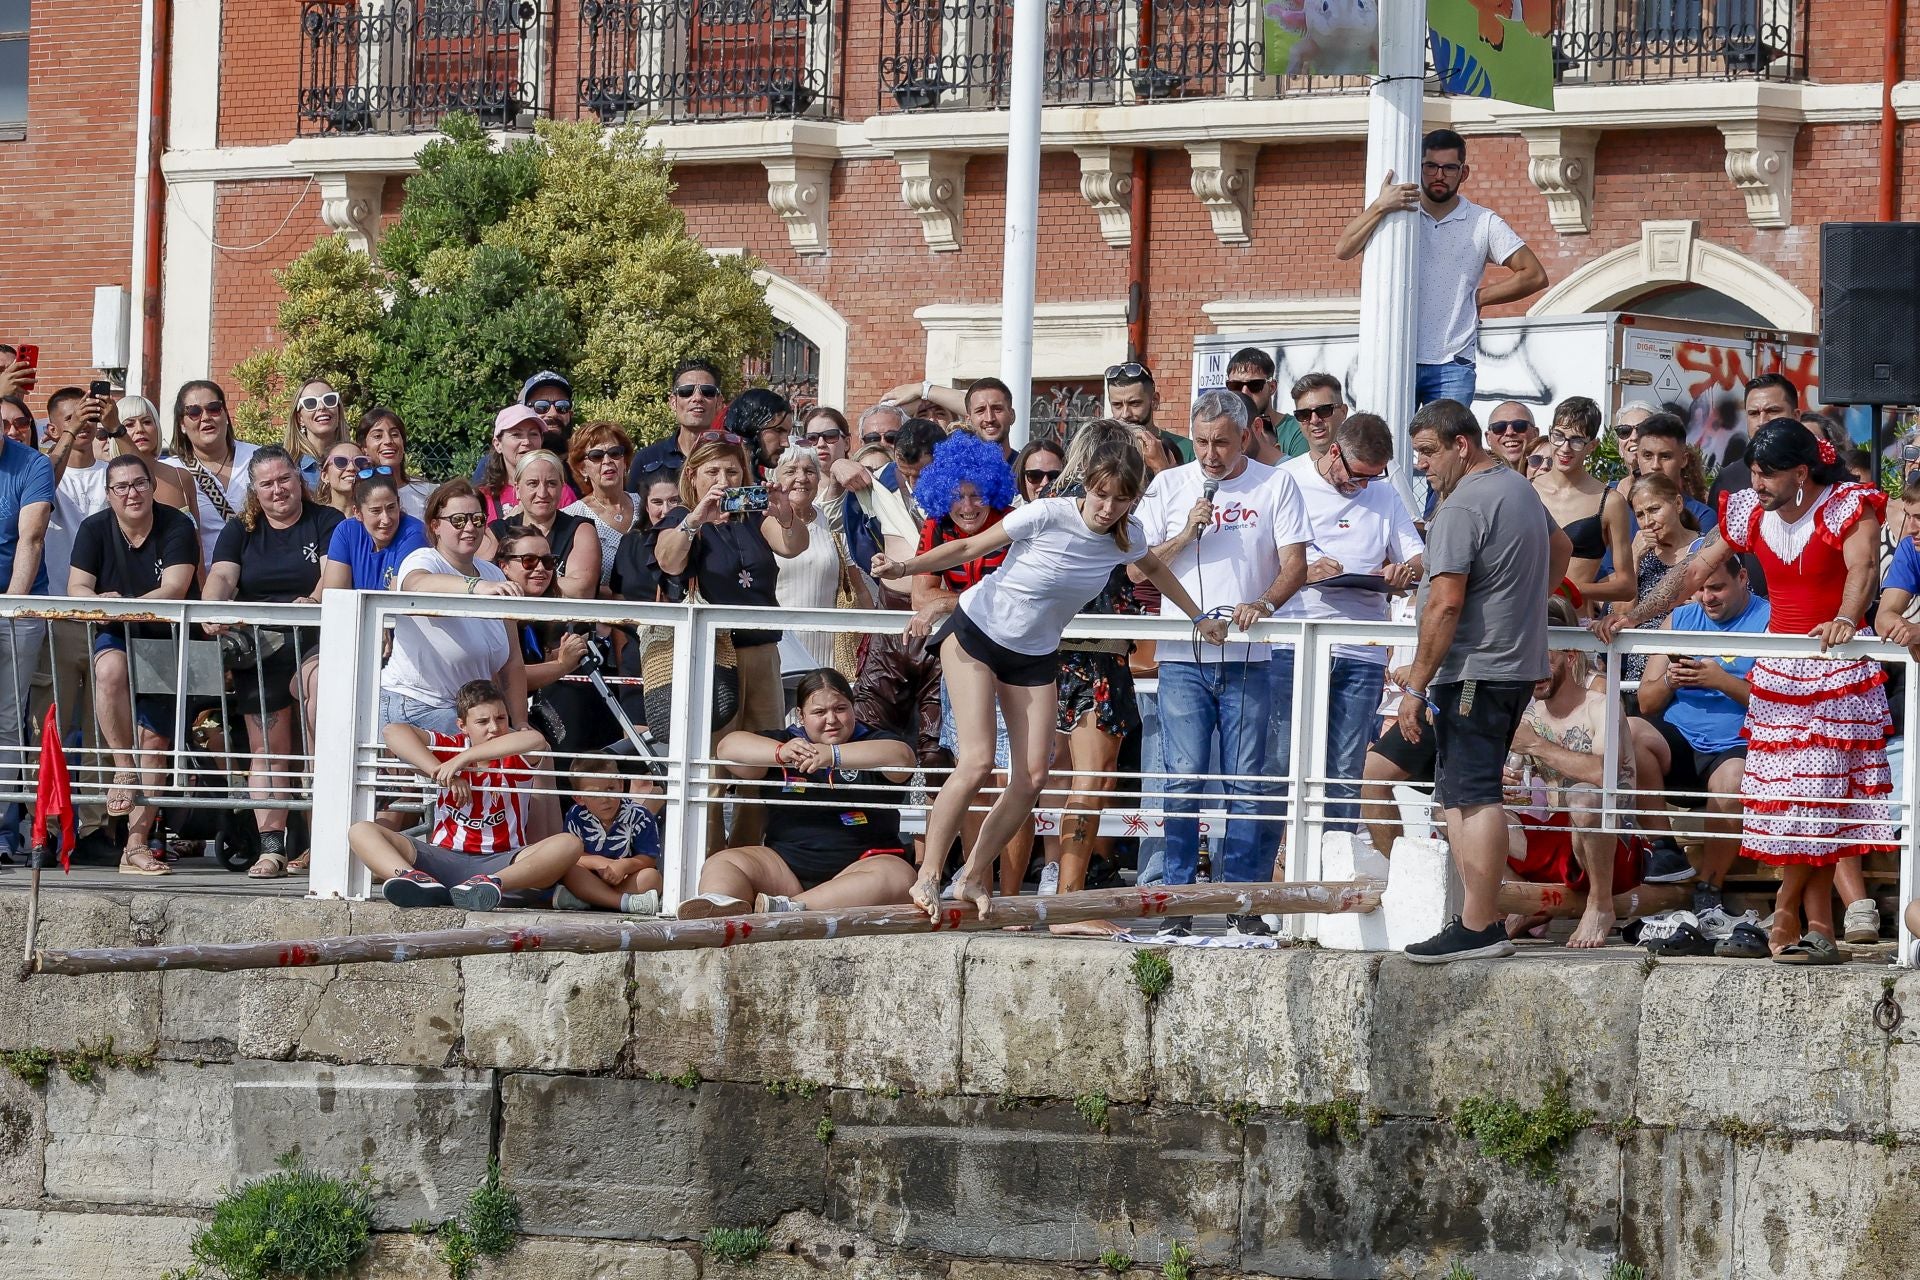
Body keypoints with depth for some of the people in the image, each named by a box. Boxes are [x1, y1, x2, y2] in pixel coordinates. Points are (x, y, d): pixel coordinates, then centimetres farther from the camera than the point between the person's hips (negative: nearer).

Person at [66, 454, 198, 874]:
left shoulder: (176, 527, -7)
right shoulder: (95, 529, 1)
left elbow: (174, 589, -19)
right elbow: (76, 588, -5)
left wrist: (121, 605, -33)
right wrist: (99, 602, -30)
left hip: (167, 639, -1)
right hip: (116, 637, 1)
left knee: (155, 736, -8)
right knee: (111, 669, -36)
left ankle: (137, 844, -6)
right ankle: (123, 768, -22)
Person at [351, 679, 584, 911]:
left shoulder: (516, 756, 2)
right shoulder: (448, 747, 7)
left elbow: (536, 741, -23)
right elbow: (393, 732, -9)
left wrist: (464, 759, -25)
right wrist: (444, 775, -19)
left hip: (500, 862, -1)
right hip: (442, 859, 1)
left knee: (569, 844, -27)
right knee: (360, 832, -17)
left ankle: (493, 884, -52)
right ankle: (417, 881, -49)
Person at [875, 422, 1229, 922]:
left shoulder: (1126, 536, -8)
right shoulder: (1047, 516, -24)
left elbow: (1155, 569, 16)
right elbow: (970, 548, -17)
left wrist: (1199, 618, 25)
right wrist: (906, 567, -29)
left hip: (1034, 656, 5)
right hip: (976, 633, -5)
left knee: (1031, 777, -4)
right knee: (977, 761, -20)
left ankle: (972, 878, 11)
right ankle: (927, 876, -12)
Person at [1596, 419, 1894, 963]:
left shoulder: (1849, 506, -9)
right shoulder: (1748, 511, 5)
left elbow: (1863, 568, -26)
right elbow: (1693, 571, 7)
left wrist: (1846, 618, -45)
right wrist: (1635, 616, -3)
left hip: (1838, 670, -4)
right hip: (1777, 670, 4)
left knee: (1815, 794, -8)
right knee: (1792, 794, -2)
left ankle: (1786, 913, 5)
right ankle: (1818, 927, 0)